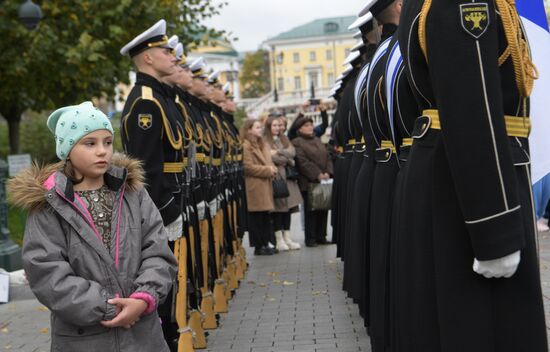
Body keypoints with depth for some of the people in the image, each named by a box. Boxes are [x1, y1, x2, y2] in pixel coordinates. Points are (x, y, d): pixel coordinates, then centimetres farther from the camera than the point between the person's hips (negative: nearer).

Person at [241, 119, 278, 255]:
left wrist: (272, 169, 3)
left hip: (265, 186, 9)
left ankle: (265, 244, 15)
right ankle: (258, 246, 2)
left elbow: (268, 163, 27)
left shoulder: (262, 145, 20)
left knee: (265, 217, 9)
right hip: (254, 188, -9)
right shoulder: (245, 146, -11)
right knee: (256, 218, -4)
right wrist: (267, 170, -12)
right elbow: (248, 167, -17)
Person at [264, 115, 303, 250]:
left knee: (288, 208, 6)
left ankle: (287, 238, 12)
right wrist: (287, 160, -2)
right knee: (278, 208, -5)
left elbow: (292, 152, 4)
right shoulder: (264, 141, -3)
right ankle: (279, 239, 2)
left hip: (288, 177, 6)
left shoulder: (284, 139, 20)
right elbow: (270, 158, -15)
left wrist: (278, 152, -11)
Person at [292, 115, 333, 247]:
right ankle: (310, 239, 2)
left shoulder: (318, 140, 19)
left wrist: (328, 173, -3)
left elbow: (327, 157, 13)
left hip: (324, 180, 7)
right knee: (310, 211, -3)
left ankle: (321, 237, 14)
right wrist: (317, 175, -18)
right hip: (308, 182, -7)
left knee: (323, 209, 7)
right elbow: (303, 162, -14)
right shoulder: (297, 143, -5)